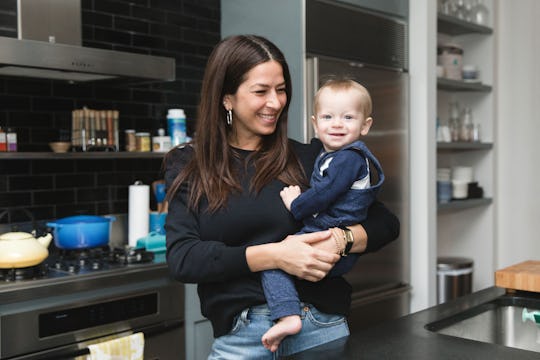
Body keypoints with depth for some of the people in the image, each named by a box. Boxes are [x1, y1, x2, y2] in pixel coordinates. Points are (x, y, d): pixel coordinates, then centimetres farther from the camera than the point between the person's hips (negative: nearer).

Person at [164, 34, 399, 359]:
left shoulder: (308, 158, 1)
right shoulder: (188, 167, 1)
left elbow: (387, 223, 3)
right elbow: (182, 258, -10)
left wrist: (341, 240, -19)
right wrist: (273, 255, -21)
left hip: (321, 325, 1)